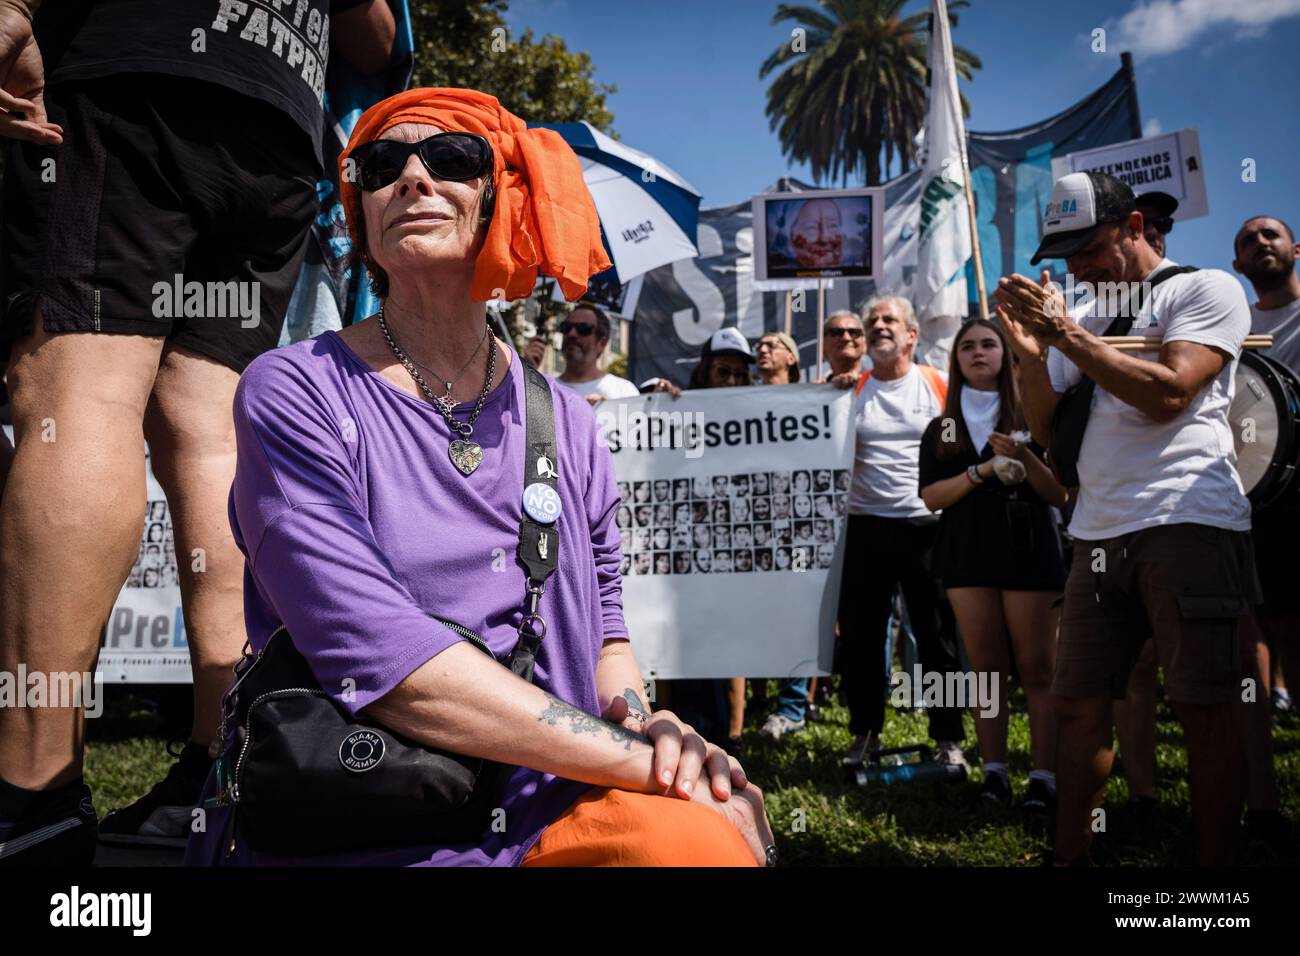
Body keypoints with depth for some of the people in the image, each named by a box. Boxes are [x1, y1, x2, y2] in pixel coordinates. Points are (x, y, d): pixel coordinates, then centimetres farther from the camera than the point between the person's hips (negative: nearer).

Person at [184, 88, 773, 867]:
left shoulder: (566, 424, 8)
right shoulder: (294, 394, -6)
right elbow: (381, 658, -17)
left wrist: (645, 723, -7)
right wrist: (648, 764, -17)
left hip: (549, 821, 4)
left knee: (698, 841, -24)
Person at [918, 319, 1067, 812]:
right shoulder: (941, 428, 12)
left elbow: (1061, 494, 1)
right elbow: (930, 496, 1)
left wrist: (1024, 457, -15)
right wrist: (983, 471, -11)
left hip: (1028, 549, -2)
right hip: (968, 553, 2)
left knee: (1037, 668, -4)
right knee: (986, 668, 4)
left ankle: (1044, 776, -2)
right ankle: (994, 771, 9)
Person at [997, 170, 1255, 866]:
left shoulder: (1206, 289, 3)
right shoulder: (1085, 319, 20)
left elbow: (1167, 394, -13)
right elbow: (1045, 427, 17)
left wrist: (1062, 331, -10)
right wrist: (1030, 350, 1)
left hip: (1188, 523, -6)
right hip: (1099, 534, 6)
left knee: (1204, 709, -4)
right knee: (1079, 704, 4)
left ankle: (1215, 865, 7)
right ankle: (1069, 854, 14)